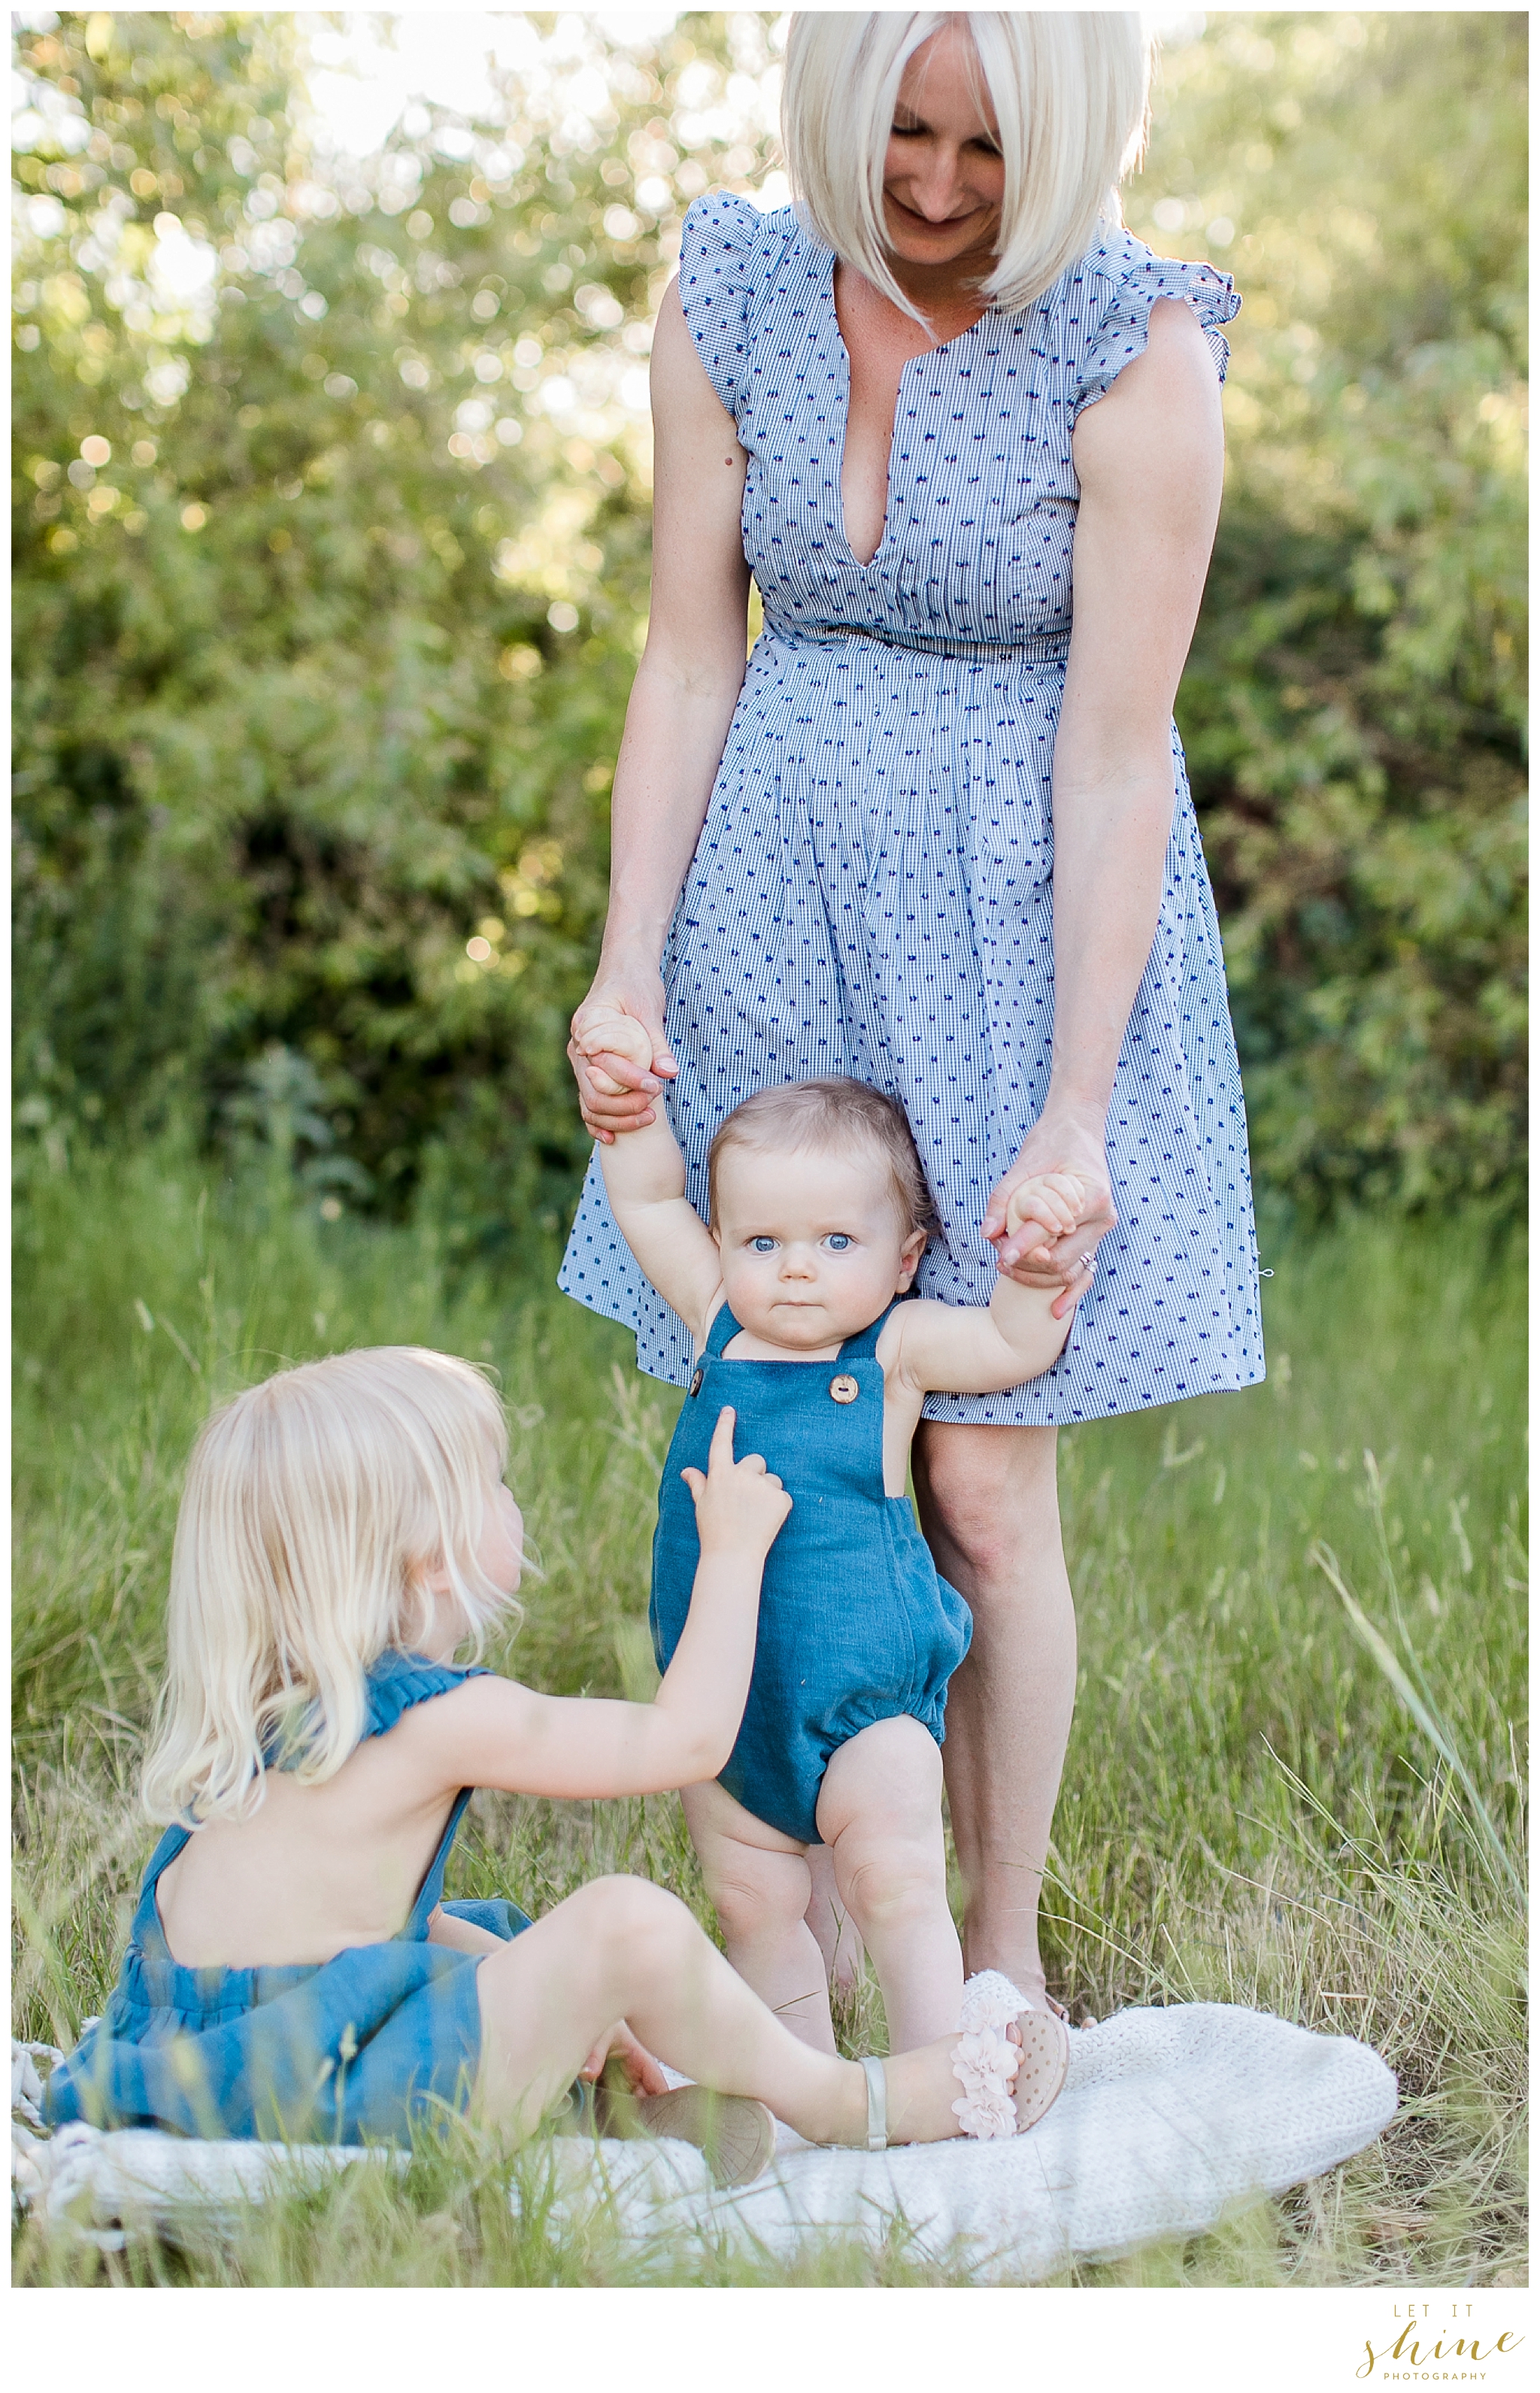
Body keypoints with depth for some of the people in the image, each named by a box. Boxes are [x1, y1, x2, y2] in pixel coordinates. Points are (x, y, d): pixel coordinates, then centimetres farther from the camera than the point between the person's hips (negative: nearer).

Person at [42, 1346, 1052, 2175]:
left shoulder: (295, 1703, 10)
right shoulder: (444, 1718, -17)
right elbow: (689, 1736, -11)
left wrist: (567, 1996, 17)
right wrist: (733, 1551, 0)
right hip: (324, 2097, -10)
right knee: (627, 1922, -17)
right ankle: (838, 2103, 5)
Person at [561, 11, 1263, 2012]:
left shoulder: (1134, 355, -14)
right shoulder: (732, 305, -2)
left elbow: (1113, 760, -15)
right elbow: (689, 666, 2)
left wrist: (1075, 1114, -17)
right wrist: (628, 970, -5)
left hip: (1017, 927, -3)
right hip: (777, 909, 4)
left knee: (981, 1484, -1)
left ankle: (1004, 1956, 18)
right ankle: (809, 1930, 23)